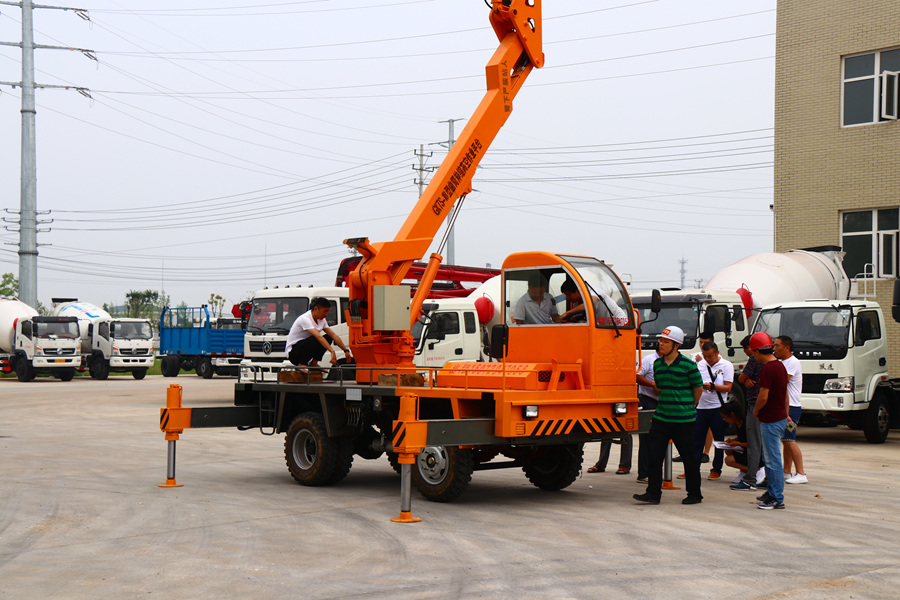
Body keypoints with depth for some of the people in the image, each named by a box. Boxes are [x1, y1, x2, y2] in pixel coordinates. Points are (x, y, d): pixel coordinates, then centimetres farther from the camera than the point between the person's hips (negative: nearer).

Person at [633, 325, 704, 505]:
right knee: (655, 455, -2)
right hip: (661, 417, 5)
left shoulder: (688, 365, -9)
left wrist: (689, 407, 10)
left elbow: (698, 388, 2)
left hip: (684, 420, -5)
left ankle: (694, 494, 17)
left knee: (689, 457, 5)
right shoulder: (657, 364, 7)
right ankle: (653, 493, 4)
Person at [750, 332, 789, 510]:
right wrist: (786, 414, 25)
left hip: (770, 420, -10)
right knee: (769, 458, 20)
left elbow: (763, 397, -22)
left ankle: (778, 499, 1)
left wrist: (756, 411, -4)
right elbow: (785, 394, 18)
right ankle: (772, 493, 28)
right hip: (781, 417, 10)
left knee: (773, 460, -3)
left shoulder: (767, 370, -20)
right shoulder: (780, 366, 10)